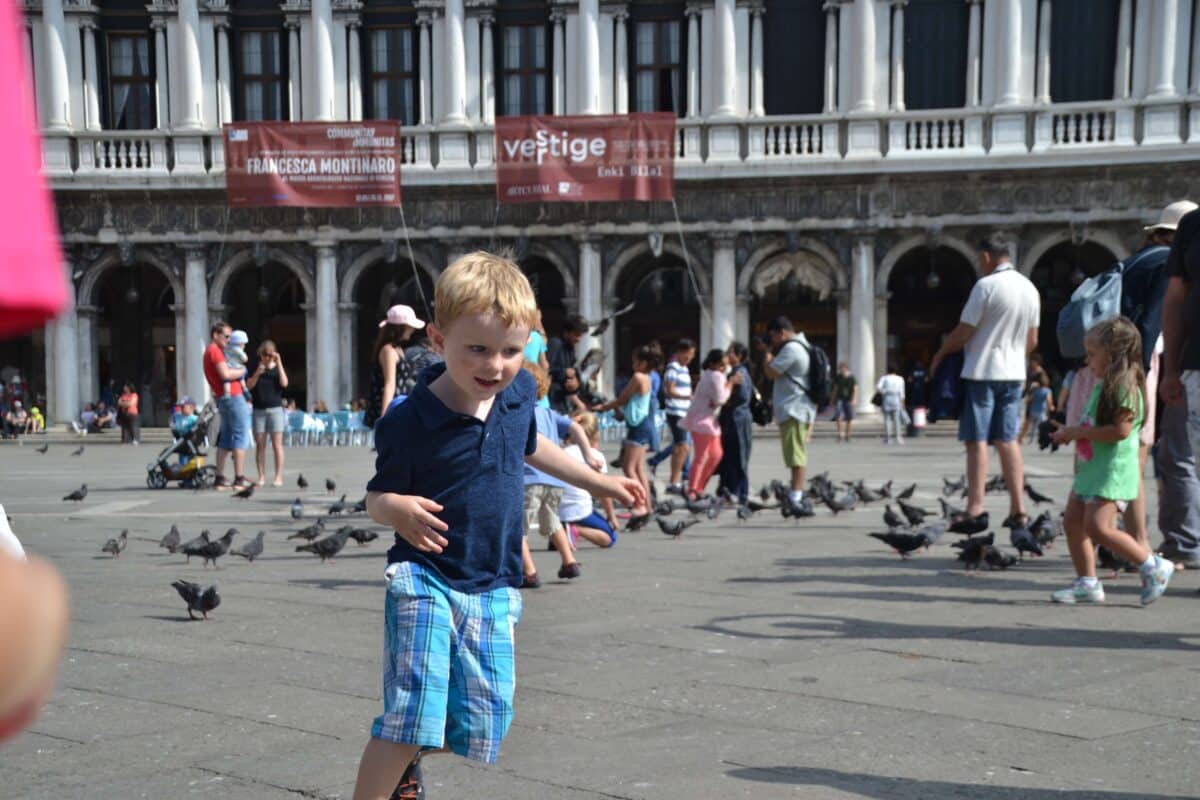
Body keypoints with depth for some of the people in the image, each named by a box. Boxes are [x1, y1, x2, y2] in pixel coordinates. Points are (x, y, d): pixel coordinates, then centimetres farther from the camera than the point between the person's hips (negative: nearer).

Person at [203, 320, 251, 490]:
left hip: (222, 398, 10)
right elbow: (225, 374, -22)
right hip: (233, 397, -10)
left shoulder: (209, 352, 20)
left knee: (225, 439, 11)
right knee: (241, 437, -8)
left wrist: (238, 372, 6)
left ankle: (220, 479, 11)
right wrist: (242, 371, -7)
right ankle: (239, 479, -10)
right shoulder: (215, 351, -11)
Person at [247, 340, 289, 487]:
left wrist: (279, 363, -12)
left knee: (277, 443, -4)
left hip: (275, 409, -2)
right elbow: (249, 386, -2)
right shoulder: (255, 369, 8)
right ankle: (261, 476, 5)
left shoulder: (278, 369, 5)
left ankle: (278, 476, -3)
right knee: (259, 444, 1)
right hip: (258, 410, 2)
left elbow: (284, 383, -12)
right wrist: (257, 373, -16)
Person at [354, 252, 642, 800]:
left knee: (485, 720, 9)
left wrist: (598, 481, 27)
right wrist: (399, 509, -33)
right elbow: (376, 498, -9)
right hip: (425, 576, -5)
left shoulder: (519, 393, -1)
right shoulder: (409, 422, -18)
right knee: (412, 710, -18)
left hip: (494, 586, 6)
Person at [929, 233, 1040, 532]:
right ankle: (1018, 509, 9)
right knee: (1008, 440, 11)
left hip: (982, 372, -7)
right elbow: (1032, 341, 15)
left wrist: (939, 355, 4)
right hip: (1013, 373, 7)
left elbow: (963, 333, -12)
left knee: (976, 441, -4)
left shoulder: (986, 286, -14)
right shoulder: (1030, 289, 9)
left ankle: (975, 512, -7)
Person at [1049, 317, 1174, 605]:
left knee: (1097, 527, -16)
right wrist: (1070, 432, 9)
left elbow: (1120, 430, -25)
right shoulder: (1103, 386, 16)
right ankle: (1087, 583, 16)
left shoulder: (1124, 387, -16)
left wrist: (1077, 432, -20)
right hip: (1092, 467, 10)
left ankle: (1154, 566, -3)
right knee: (1073, 521, 8)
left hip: (1113, 469, -10)